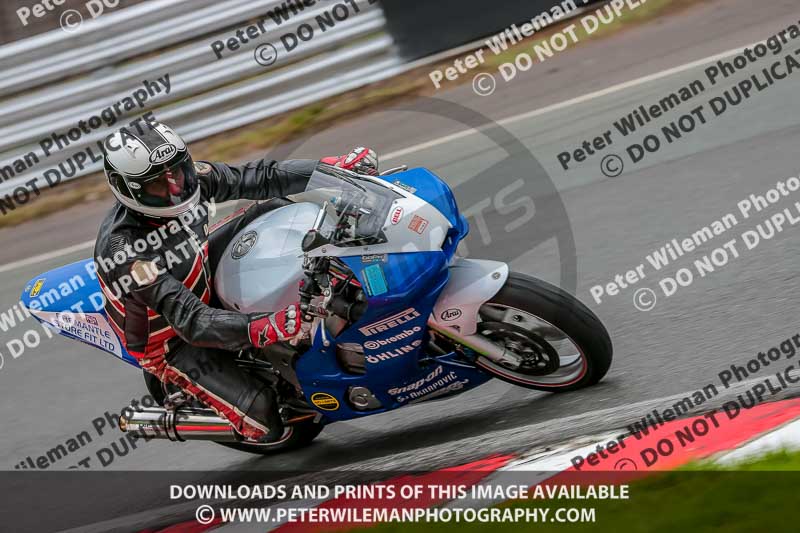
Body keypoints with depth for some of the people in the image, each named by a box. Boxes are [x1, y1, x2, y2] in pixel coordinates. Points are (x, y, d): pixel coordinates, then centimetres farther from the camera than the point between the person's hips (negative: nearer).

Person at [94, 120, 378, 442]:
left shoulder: (187, 177, -19)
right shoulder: (123, 251, -38)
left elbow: (256, 178, -7)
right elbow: (190, 321, -42)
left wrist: (336, 167, -14)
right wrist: (259, 330, -56)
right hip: (172, 342, -7)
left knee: (277, 209, 0)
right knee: (265, 422, -20)